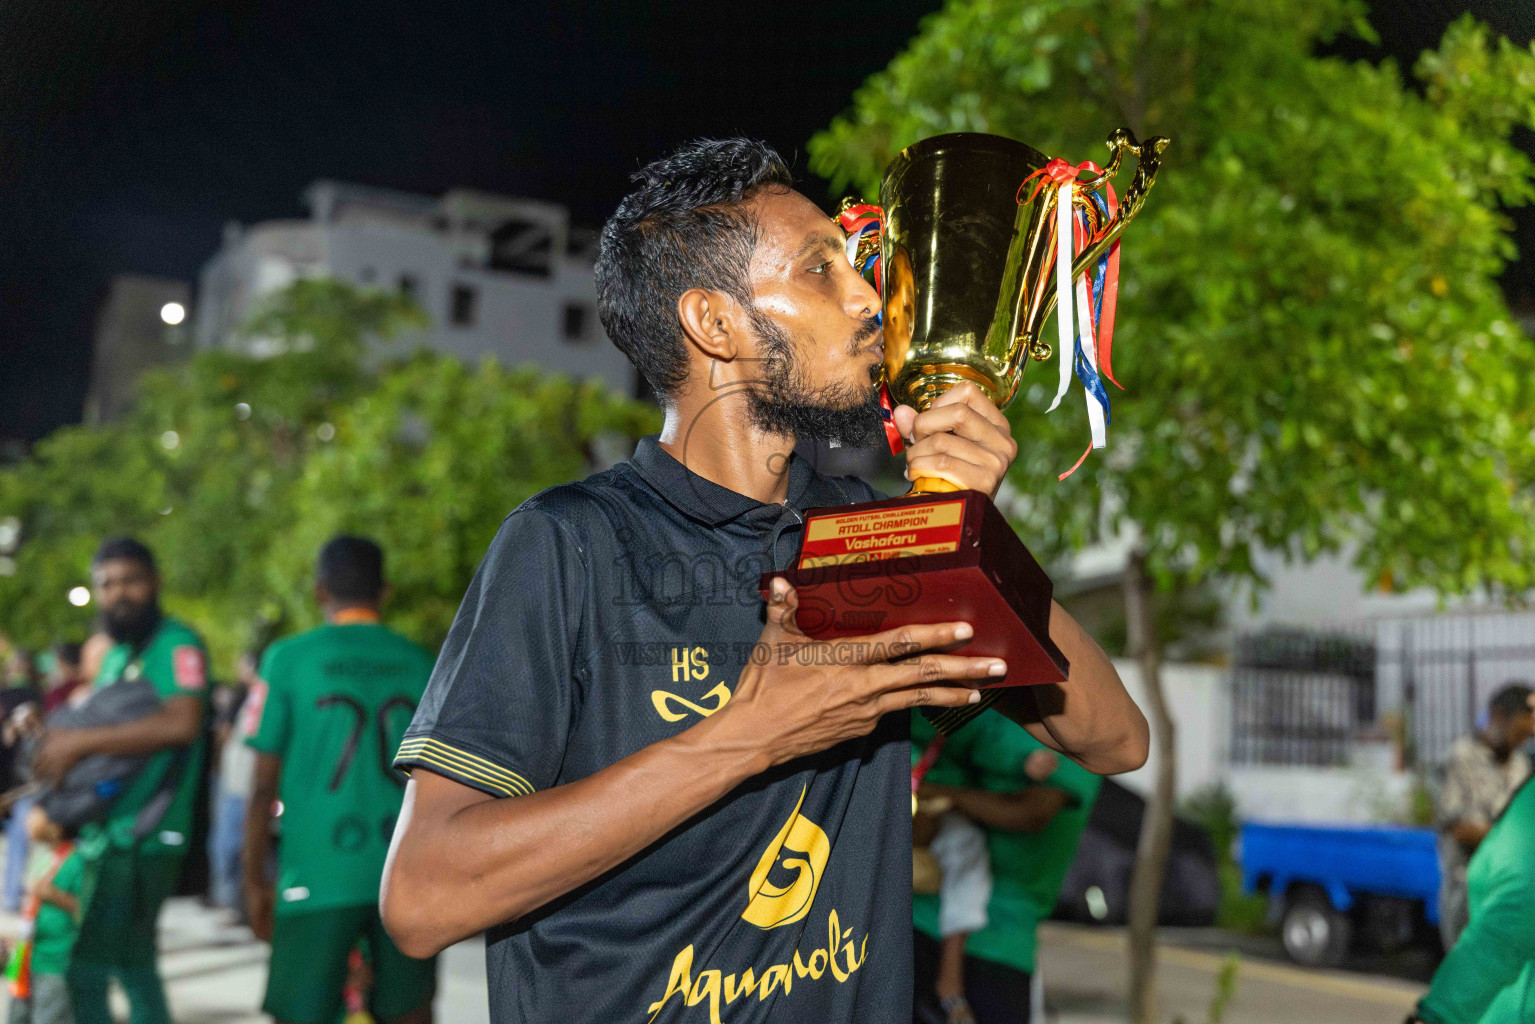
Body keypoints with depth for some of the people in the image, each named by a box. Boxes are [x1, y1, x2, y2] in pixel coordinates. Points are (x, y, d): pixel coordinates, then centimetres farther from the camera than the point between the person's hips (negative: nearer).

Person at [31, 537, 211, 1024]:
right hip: (108, 836, 10)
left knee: (87, 970, -7)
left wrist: (79, 741, -23)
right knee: (133, 965, 17)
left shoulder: (177, 644, -11)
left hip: (140, 838, -10)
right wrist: (52, 737, 4)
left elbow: (182, 723, -27)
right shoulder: (116, 655, 18)